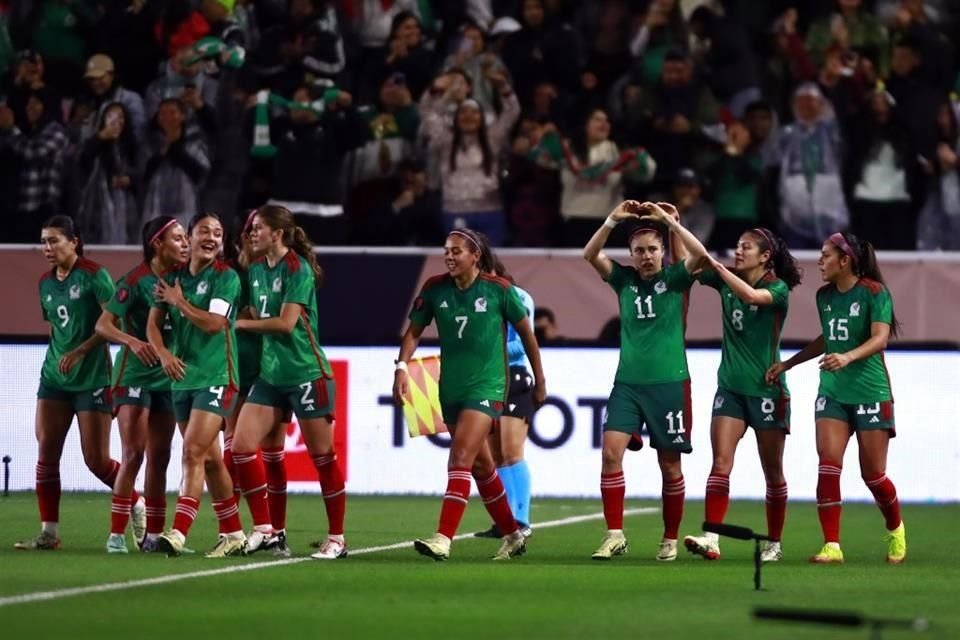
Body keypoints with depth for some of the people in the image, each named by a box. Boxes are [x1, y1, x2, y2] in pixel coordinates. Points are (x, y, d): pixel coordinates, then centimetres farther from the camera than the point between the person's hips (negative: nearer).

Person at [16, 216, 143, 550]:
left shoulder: (93, 275, -11)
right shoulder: (46, 282, 10)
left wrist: (80, 351, -22)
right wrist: (59, 356, 11)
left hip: (91, 378, -6)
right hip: (54, 377, 6)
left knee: (96, 460, -4)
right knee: (46, 453, -5)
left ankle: (137, 505, 21)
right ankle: (49, 532, -2)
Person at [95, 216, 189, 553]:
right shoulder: (136, 280, -14)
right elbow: (103, 325, -16)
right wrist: (132, 341, -30)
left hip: (168, 375, 6)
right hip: (135, 374, -6)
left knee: (159, 458, 6)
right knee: (134, 453, -11)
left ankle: (153, 536, 11)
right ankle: (116, 534, -7)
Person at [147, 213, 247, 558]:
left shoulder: (225, 277, -6)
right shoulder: (173, 277, 10)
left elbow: (214, 323, -17)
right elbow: (153, 323, 10)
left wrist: (179, 301, -7)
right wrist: (163, 353, -8)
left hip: (215, 377, -6)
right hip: (182, 376, 6)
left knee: (193, 452, -17)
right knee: (210, 458, 11)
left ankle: (179, 532, -22)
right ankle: (233, 534, 19)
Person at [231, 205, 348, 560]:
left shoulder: (297, 269, -13)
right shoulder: (256, 270, 11)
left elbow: (285, 322, -18)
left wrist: (239, 323, -10)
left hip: (306, 373, -8)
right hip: (270, 373, 8)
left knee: (322, 457, 0)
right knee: (241, 446, -4)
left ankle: (336, 539, 8)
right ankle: (264, 529, 4)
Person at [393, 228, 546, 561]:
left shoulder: (499, 290, -8)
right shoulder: (434, 289, 0)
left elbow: (526, 332, 3)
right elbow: (414, 330, 8)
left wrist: (539, 380, 8)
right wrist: (402, 366, -9)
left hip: (486, 384, -5)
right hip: (451, 386, 5)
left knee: (461, 456, -19)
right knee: (481, 464, 14)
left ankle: (443, 539, -26)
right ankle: (512, 534, 29)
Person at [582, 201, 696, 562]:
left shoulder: (674, 279, 2)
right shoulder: (624, 280, 8)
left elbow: (700, 256, -16)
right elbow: (591, 254, -4)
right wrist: (613, 220, -15)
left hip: (669, 382, -2)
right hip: (627, 382, 2)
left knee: (670, 464, 3)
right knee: (611, 452, -13)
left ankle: (670, 540, 15)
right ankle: (614, 535, -10)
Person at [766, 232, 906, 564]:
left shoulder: (874, 292, -10)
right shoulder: (825, 296, 9)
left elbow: (880, 338, -21)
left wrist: (848, 357, -37)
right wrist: (788, 363, 23)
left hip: (870, 392, -5)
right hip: (832, 391, 5)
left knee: (873, 474, 1)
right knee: (828, 466, -10)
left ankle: (895, 530, 28)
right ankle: (831, 546, -10)